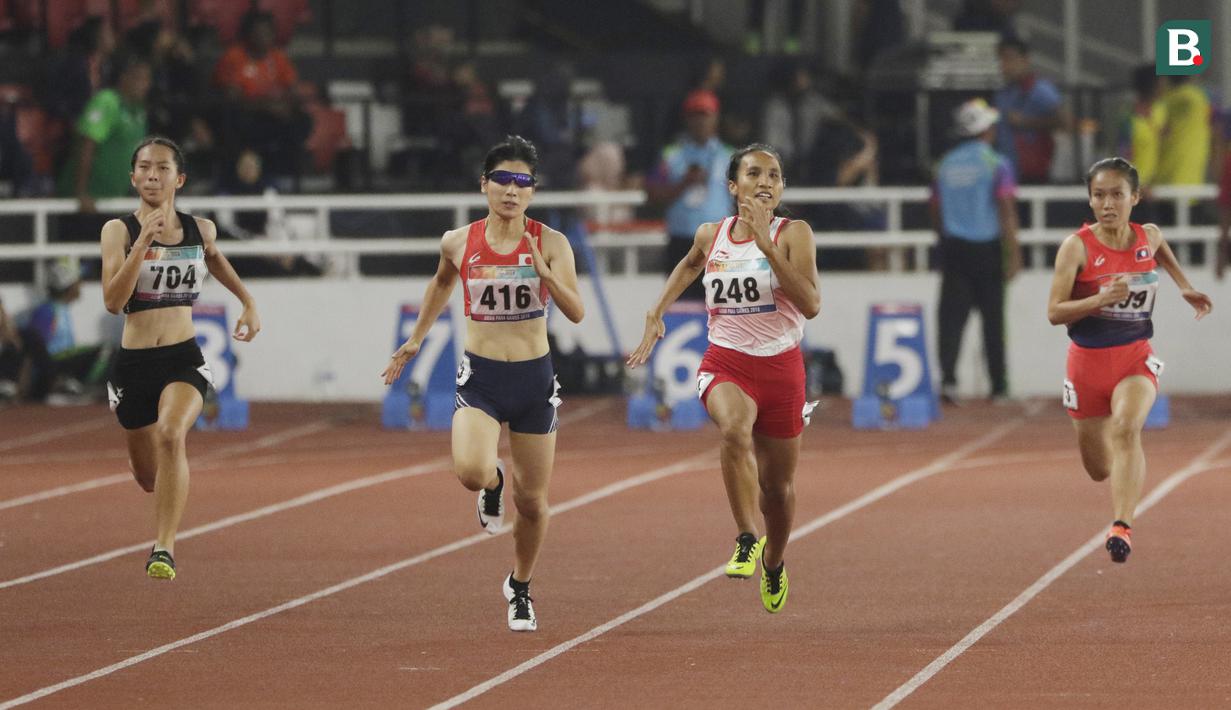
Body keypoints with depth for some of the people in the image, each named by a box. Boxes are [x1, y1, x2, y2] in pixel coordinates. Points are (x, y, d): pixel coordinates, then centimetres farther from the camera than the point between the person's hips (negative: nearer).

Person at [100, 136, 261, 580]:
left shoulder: (200, 230, 3)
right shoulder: (119, 231, -7)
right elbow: (112, 301, -19)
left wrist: (248, 303, 21)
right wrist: (142, 243, -25)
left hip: (183, 360, 0)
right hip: (133, 362, 0)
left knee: (171, 435, -32)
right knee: (149, 478, 13)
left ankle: (164, 549, -30)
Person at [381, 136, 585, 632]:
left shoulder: (550, 243, -6)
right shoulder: (459, 243, -2)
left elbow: (576, 312, -14)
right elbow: (441, 283, 21)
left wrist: (543, 272, -29)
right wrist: (415, 340, 24)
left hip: (534, 378, 0)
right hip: (480, 378, 0)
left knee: (532, 501, 7)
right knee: (470, 470, -27)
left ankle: (520, 589, 34)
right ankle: (493, 484, 12)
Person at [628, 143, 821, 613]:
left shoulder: (793, 234, -8)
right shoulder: (711, 236, 2)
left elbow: (811, 305, -22)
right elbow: (689, 265, 27)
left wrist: (767, 246, -26)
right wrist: (656, 314, 20)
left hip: (780, 366, 0)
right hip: (726, 364, 0)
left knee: (778, 483, 10)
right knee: (735, 429, -36)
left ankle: (774, 562, 41)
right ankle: (746, 540, -29)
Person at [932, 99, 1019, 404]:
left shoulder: (946, 164, 8)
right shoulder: (996, 164, -6)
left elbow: (936, 210, 14)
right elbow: (1006, 210, -13)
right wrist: (1013, 255, -15)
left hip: (953, 248, 3)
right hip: (986, 248, -3)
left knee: (952, 314, -2)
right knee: (993, 318, 7)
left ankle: (948, 378, -20)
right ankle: (999, 386, 13)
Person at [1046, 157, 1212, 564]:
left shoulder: (1148, 237, -1)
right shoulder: (1077, 247, -12)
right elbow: (1054, 312, -16)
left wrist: (1185, 287, 17)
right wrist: (1102, 299, -29)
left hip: (1135, 359, 0)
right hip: (1087, 361, 0)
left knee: (1126, 427, -32)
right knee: (1099, 469, 11)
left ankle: (1122, 527, -41)